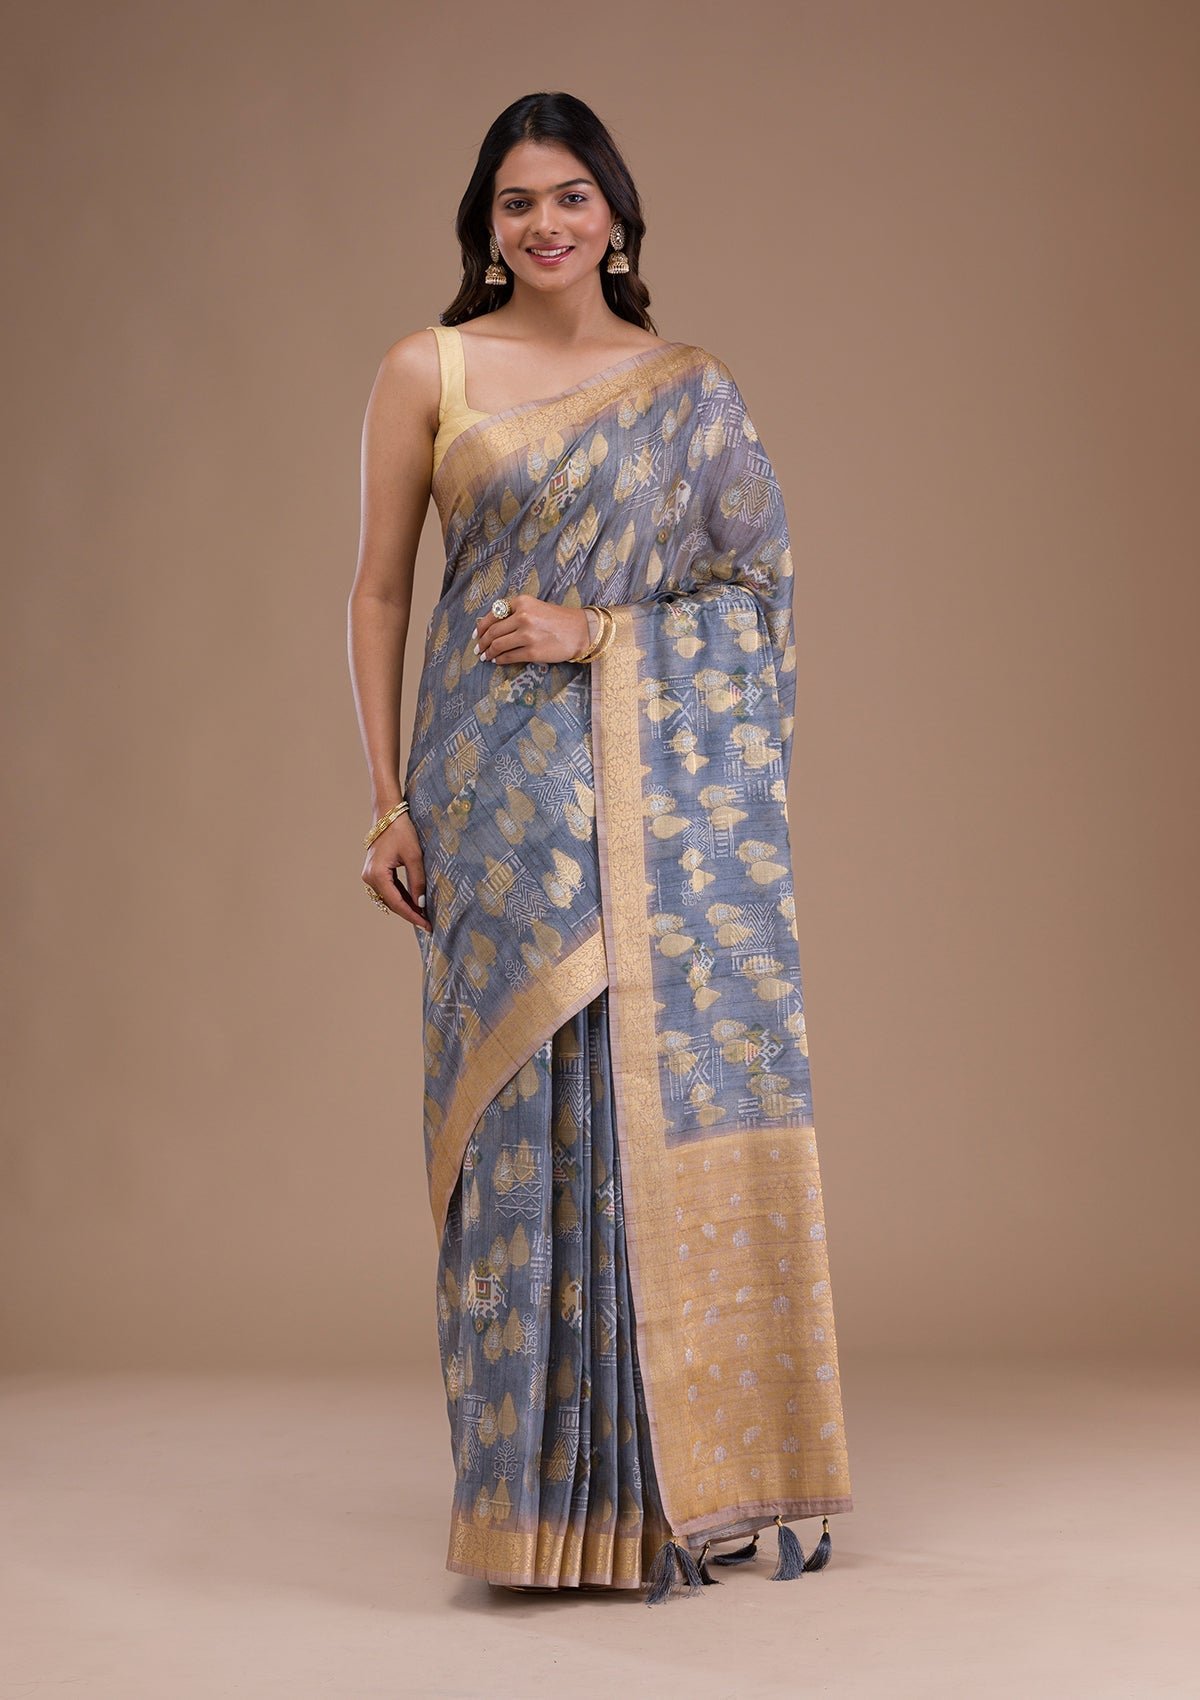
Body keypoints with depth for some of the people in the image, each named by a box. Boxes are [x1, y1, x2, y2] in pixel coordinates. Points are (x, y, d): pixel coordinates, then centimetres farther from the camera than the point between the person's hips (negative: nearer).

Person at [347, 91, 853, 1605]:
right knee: (533, 1106, -2)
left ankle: (694, 1472, 13)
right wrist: (388, 800, -1)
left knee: (689, 1092, 1)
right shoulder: (426, 372, 6)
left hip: (671, 785, 2)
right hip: (506, 788, -2)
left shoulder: (691, 389, 11)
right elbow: (379, 592, 5)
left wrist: (600, 631, -8)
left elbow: (760, 584, 7)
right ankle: (558, 1479, 8)